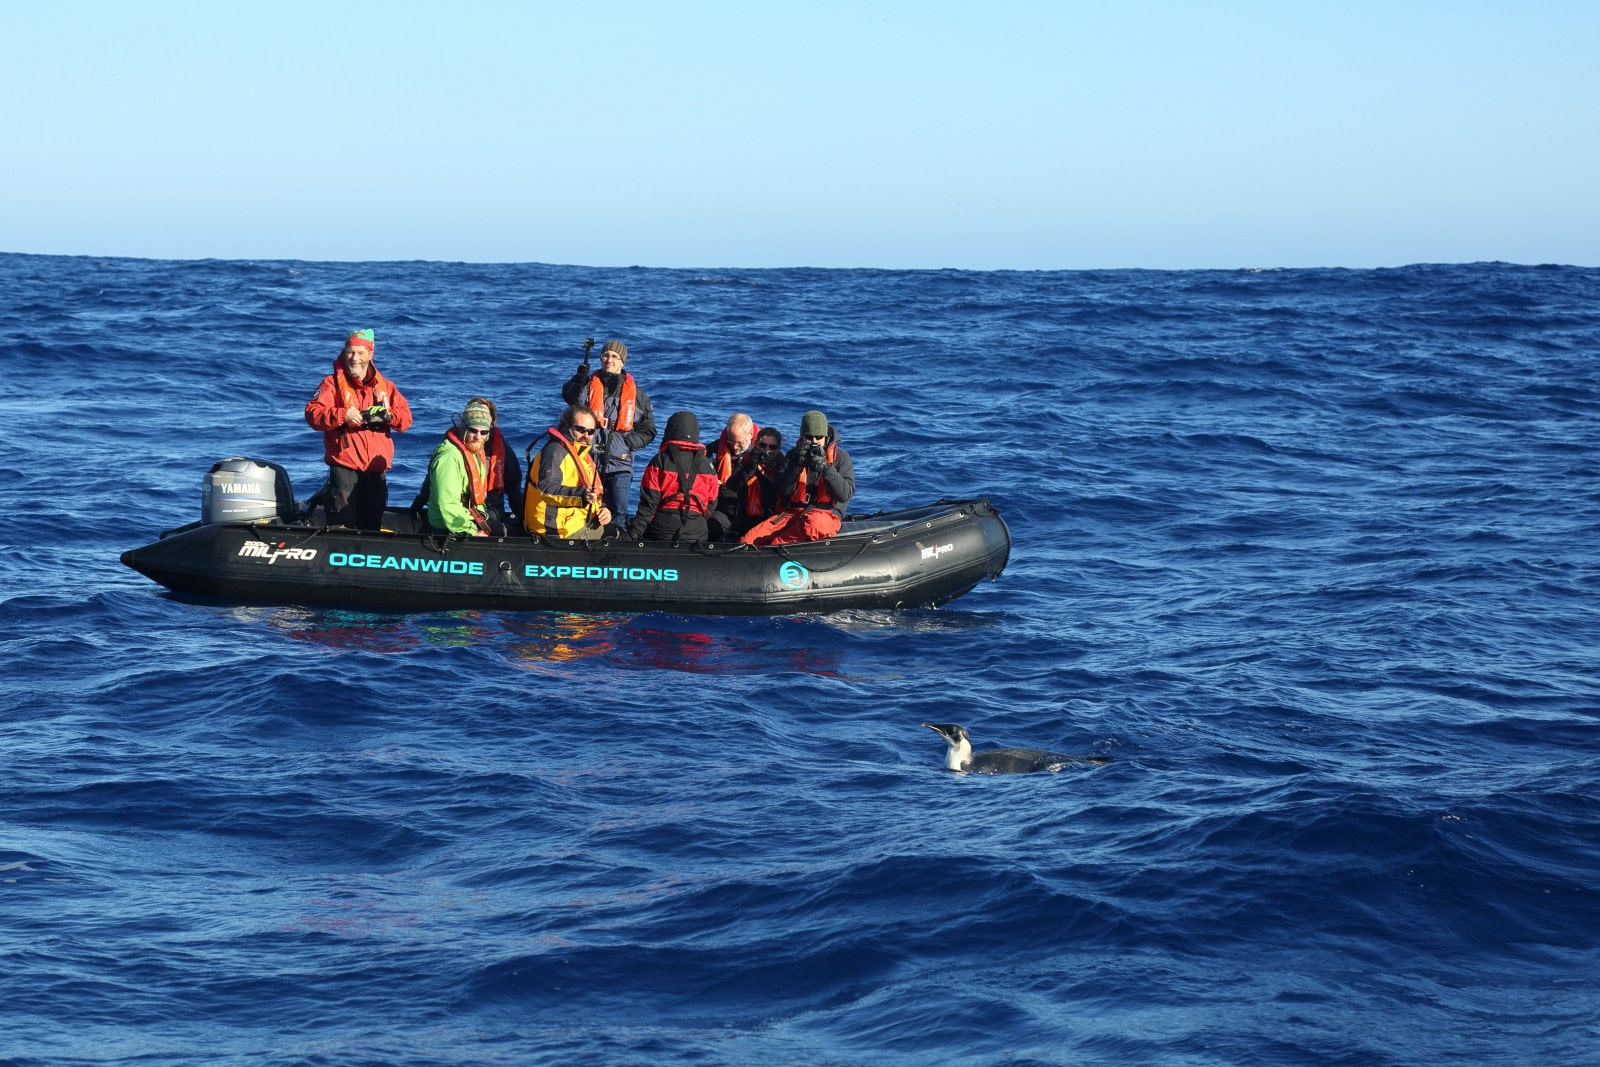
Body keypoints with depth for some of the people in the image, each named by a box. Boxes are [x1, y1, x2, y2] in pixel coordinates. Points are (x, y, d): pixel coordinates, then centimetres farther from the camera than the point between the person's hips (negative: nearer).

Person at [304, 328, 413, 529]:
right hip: (344, 466, -4)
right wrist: (342, 415, -22)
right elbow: (312, 414, -8)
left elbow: (406, 418, 8)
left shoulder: (385, 386, 15)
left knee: (372, 526, 11)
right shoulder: (333, 383, 4)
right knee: (342, 524, -11)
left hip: (377, 468, 4)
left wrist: (387, 415, -13)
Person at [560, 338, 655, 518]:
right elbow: (571, 397, -17)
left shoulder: (634, 392, 9)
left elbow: (648, 430, 13)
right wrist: (580, 380, -34)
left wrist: (630, 442, -3)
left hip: (619, 462, 0)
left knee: (618, 512, -6)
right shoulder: (589, 384, 6)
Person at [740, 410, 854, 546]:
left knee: (813, 522, -42)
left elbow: (846, 494, -9)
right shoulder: (794, 454, 13)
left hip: (827, 513, -3)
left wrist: (825, 467, -19)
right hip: (794, 512, 3)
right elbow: (784, 489, 1)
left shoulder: (840, 457, 3)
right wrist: (798, 464, -12)